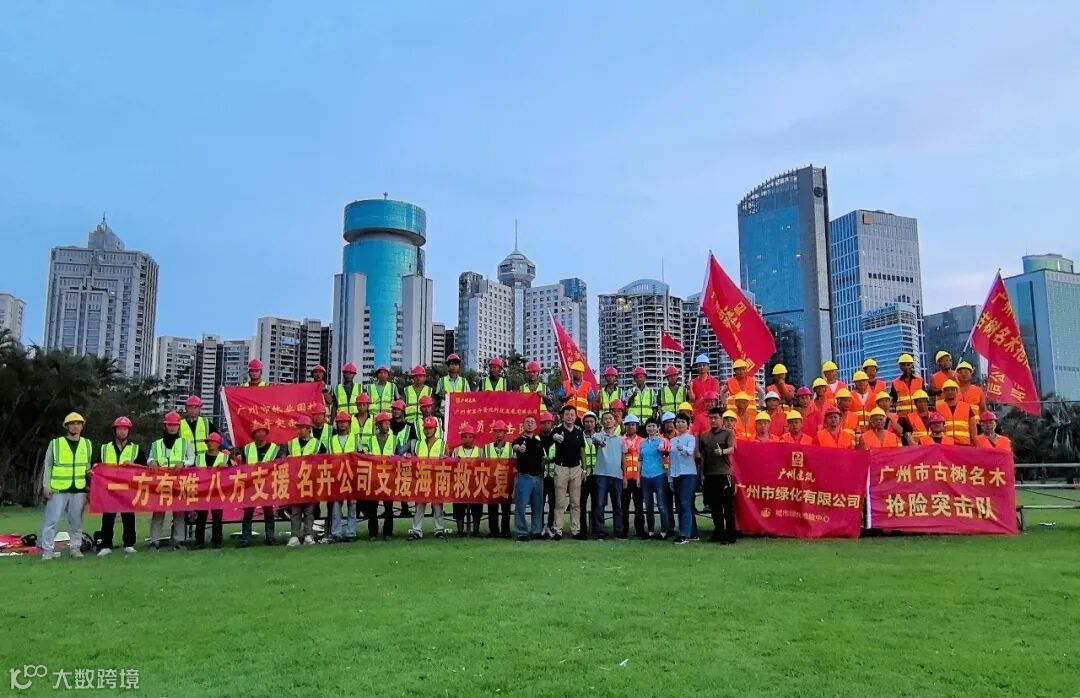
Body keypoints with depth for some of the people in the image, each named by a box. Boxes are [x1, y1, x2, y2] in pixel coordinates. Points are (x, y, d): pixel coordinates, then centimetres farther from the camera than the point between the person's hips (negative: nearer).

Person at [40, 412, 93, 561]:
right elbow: (48, 466, 3)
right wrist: (46, 487, -2)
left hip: (79, 490, 2)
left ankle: (75, 547, 15)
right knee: (52, 520, -1)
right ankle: (47, 549, 7)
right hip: (58, 489, -2)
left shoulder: (87, 444, 10)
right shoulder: (55, 443, 1)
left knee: (76, 521, 7)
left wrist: (89, 484, 10)